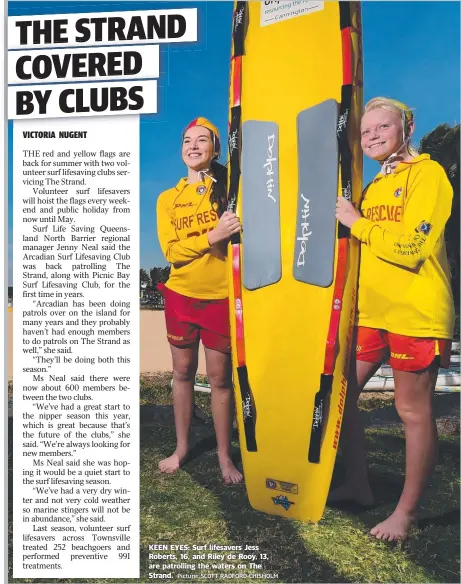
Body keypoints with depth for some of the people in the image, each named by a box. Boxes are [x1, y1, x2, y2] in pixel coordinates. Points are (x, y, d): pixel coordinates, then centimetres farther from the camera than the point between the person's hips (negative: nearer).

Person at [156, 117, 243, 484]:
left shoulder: (231, 186, -1)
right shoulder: (168, 199, 5)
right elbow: (172, 252, -7)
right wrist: (212, 236, -20)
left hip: (221, 296, -3)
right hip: (181, 295, 3)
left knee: (220, 377, 4)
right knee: (183, 372, 13)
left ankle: (224, 455, 20)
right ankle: (181, 447, 31)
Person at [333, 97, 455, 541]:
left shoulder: (428, 173, -7)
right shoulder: (373, 186, 16)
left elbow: (411, 248, -19)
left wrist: (357, 222, -11)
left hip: (416, 315, -8)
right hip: (370, 311, 8)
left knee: (413, 411, 3)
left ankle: (407, 510, 21)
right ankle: (357, 485, 28)